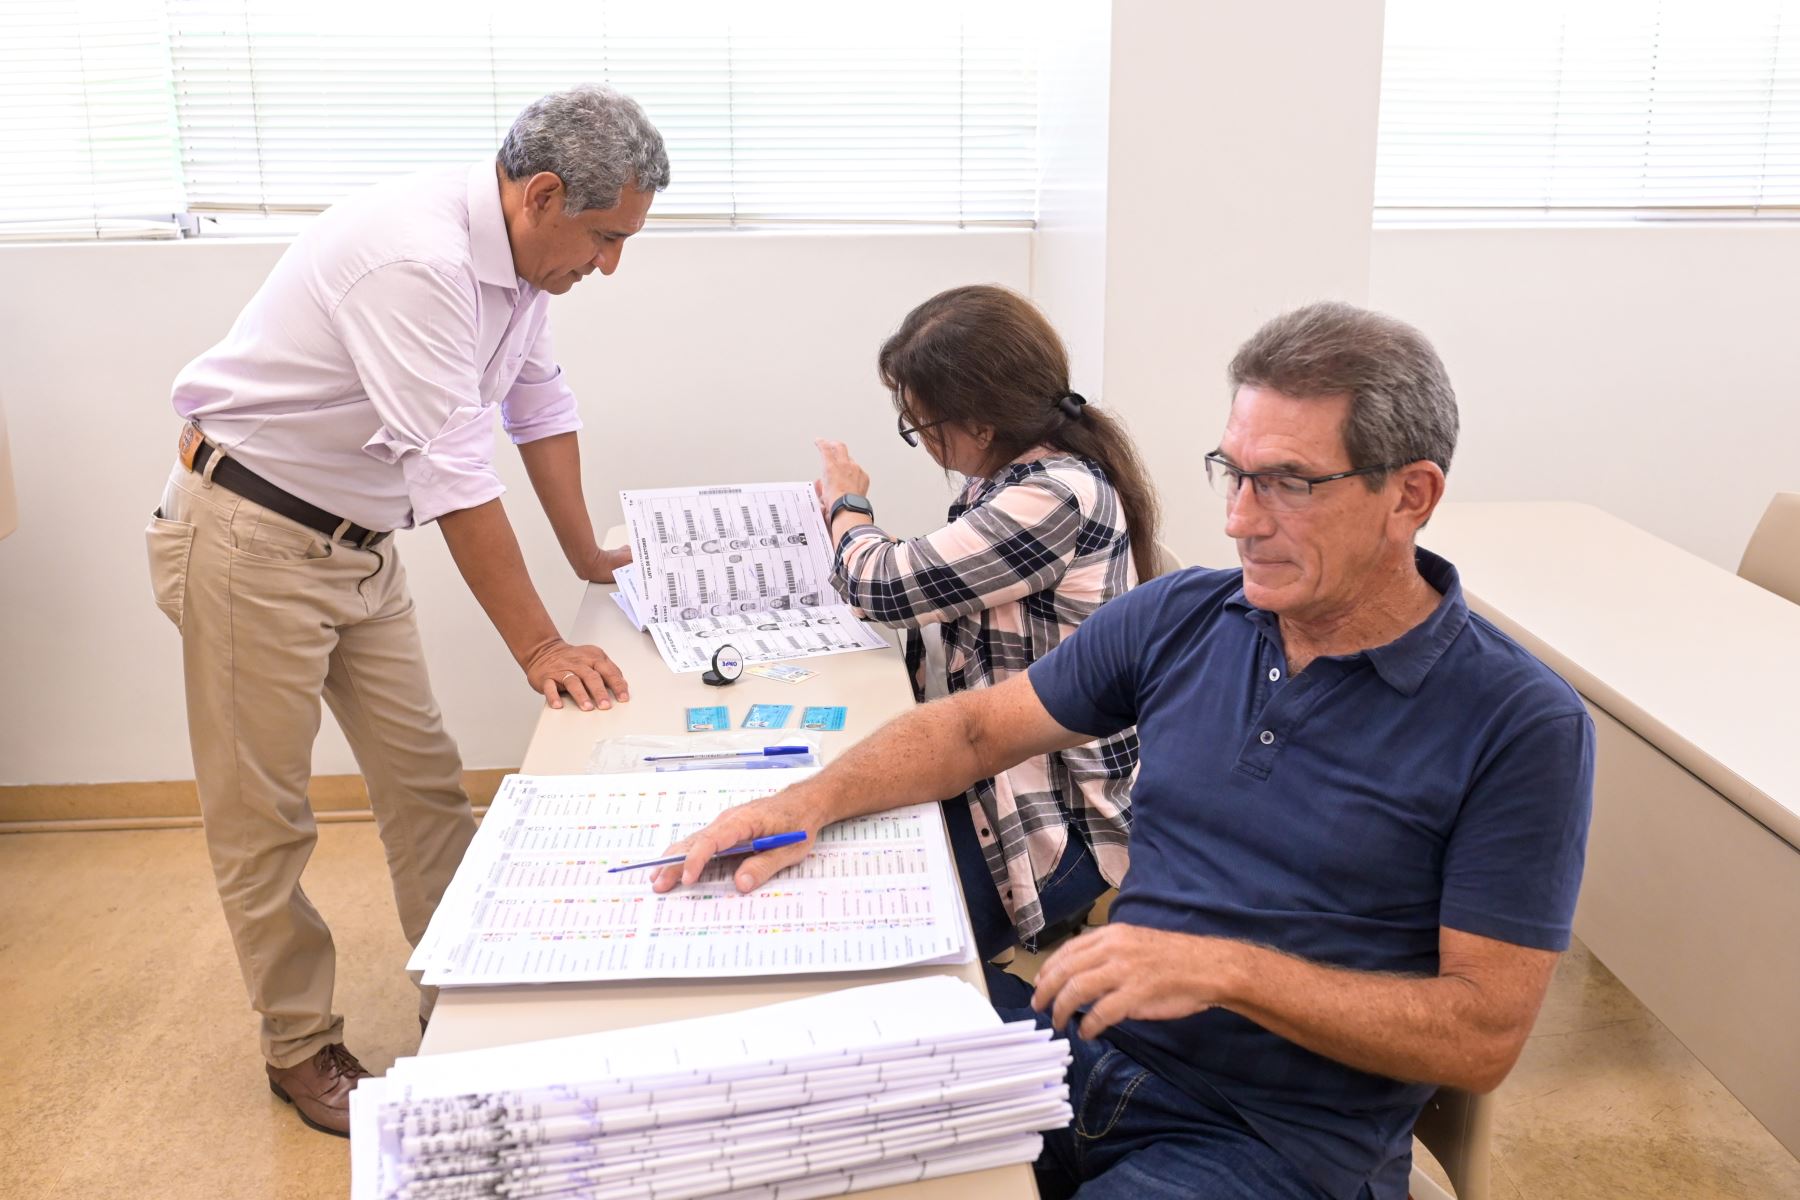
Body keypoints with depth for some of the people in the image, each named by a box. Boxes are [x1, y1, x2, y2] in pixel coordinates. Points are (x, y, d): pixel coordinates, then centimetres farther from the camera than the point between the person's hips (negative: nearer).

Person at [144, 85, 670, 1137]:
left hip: (356, 539, 9)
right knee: (265, 818, 4)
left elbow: (539, 403, 12)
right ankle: (302, 1050, 20)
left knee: (424, 779, 11)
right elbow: (455, 473, -31)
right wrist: (539, 646, -26)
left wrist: (590, 558, 16)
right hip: (252, 536, -8)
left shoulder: (522, 253, 0)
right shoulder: (416, 258, -29)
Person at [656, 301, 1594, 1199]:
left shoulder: (1520, 726, -12)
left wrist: (1227, 971, -23)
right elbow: (978, 727, 12)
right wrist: (810, 801, -4)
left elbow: (1485, 1034, -13)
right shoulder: (1179, 619, 3)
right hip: (1094, 1047, 5)